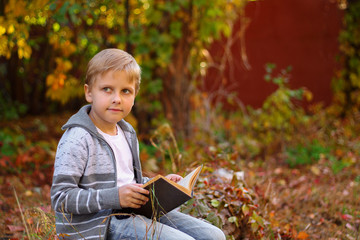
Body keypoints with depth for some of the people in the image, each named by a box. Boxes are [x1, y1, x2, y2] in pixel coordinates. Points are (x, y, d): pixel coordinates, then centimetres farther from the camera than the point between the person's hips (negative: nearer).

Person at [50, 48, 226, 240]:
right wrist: (115, 197, -25)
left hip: (136, 212, 9)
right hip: (101, 224, -9)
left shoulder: (127, 133, 13)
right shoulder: (77, 140, -15)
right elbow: (60, 198, -20)